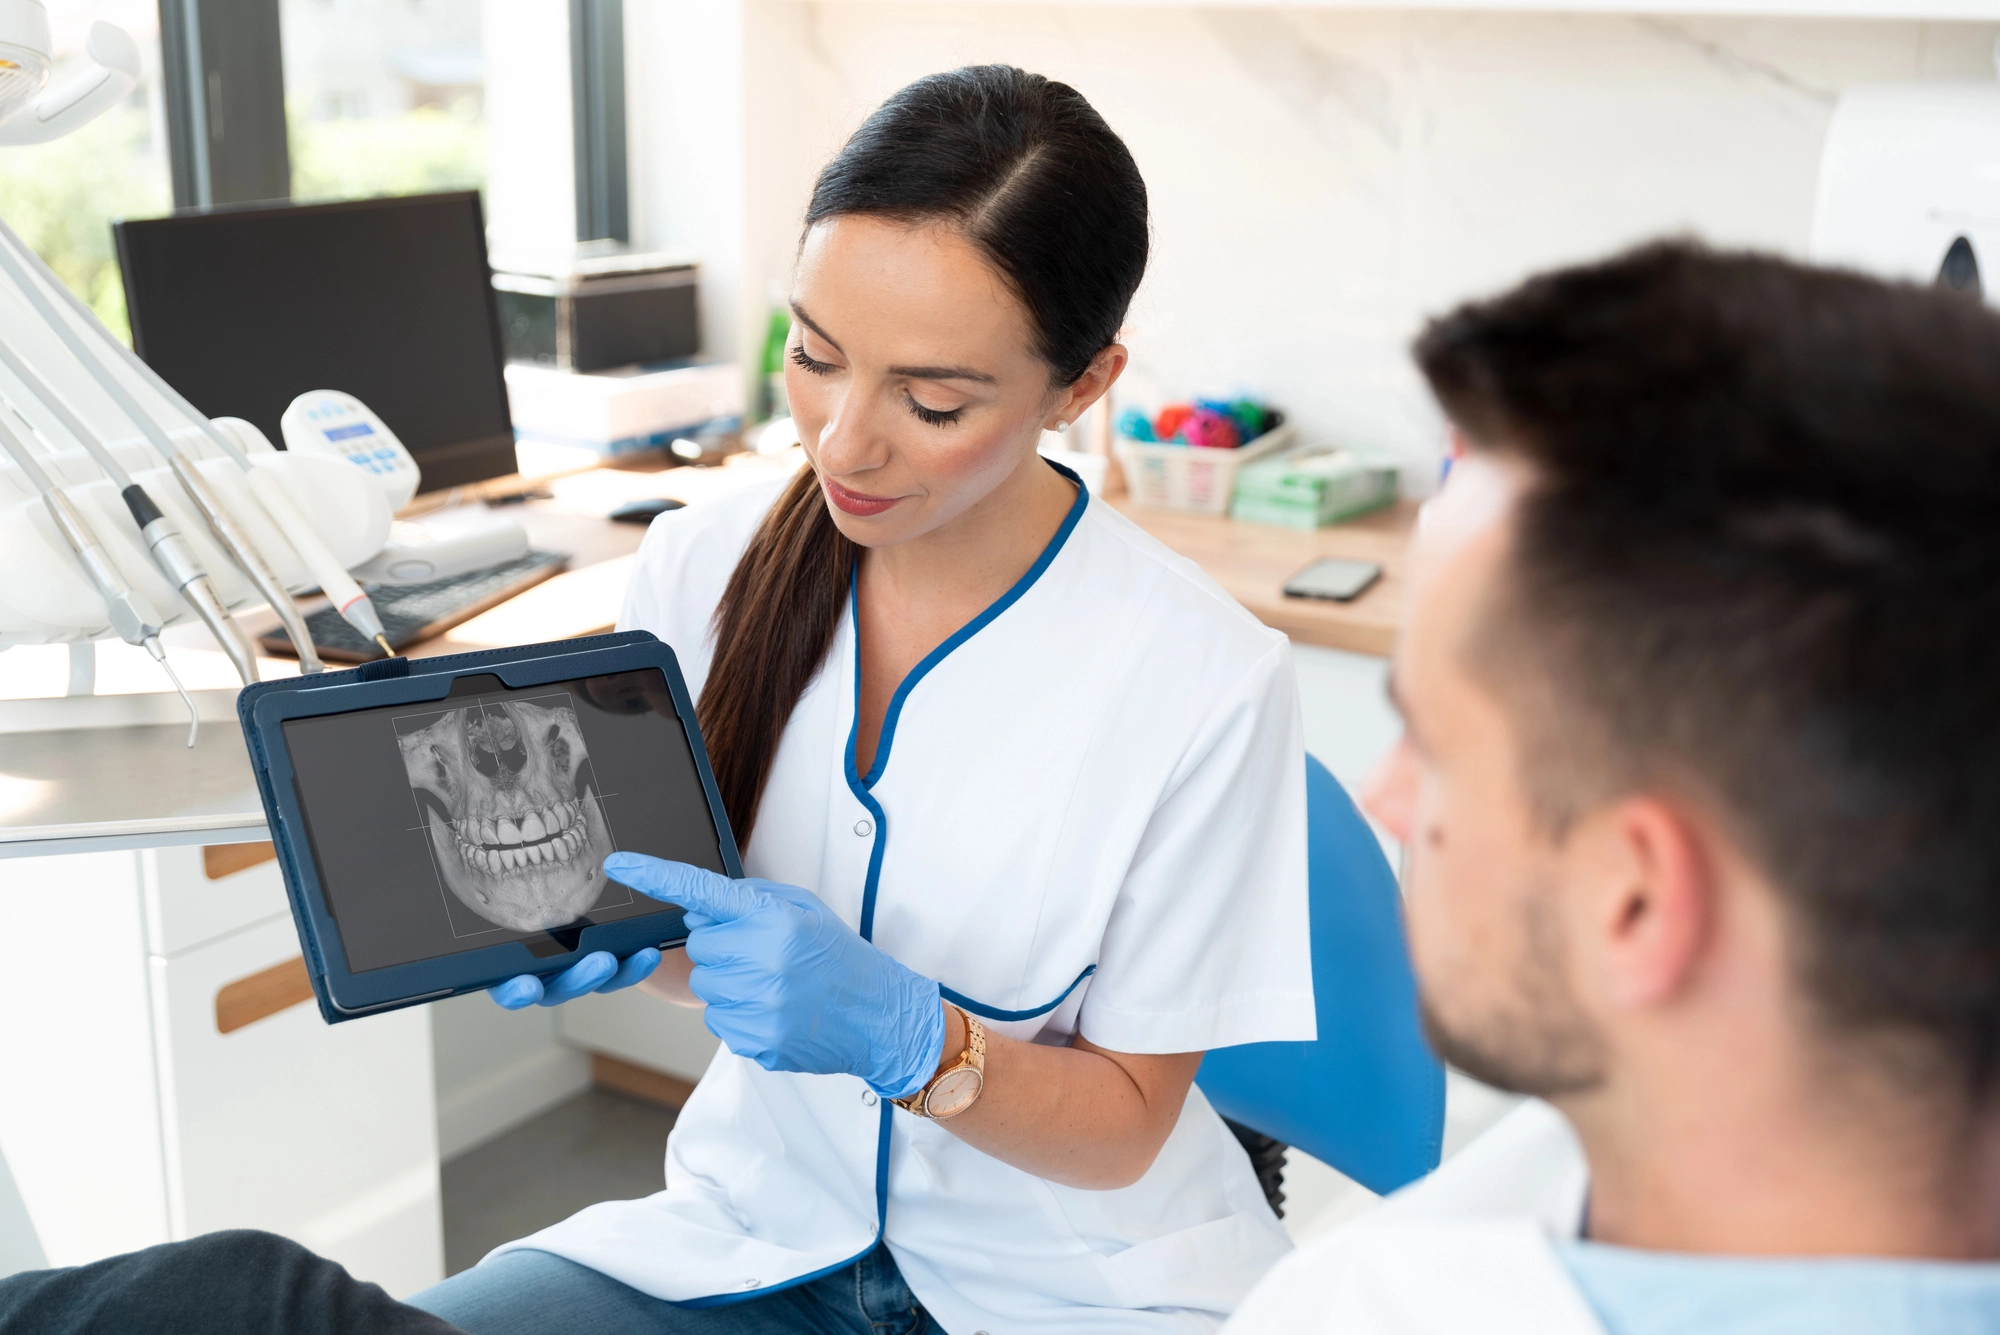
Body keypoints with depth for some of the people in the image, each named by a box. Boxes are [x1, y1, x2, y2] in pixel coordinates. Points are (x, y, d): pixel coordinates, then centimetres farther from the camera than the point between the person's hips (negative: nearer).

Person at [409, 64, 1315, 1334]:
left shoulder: (1202, 680, -19)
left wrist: (900, 1032, -27)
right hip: (766, 1218, 3)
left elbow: (1124, 1127, -9)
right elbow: (703, 949, 8)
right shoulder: (703, 564, -6)